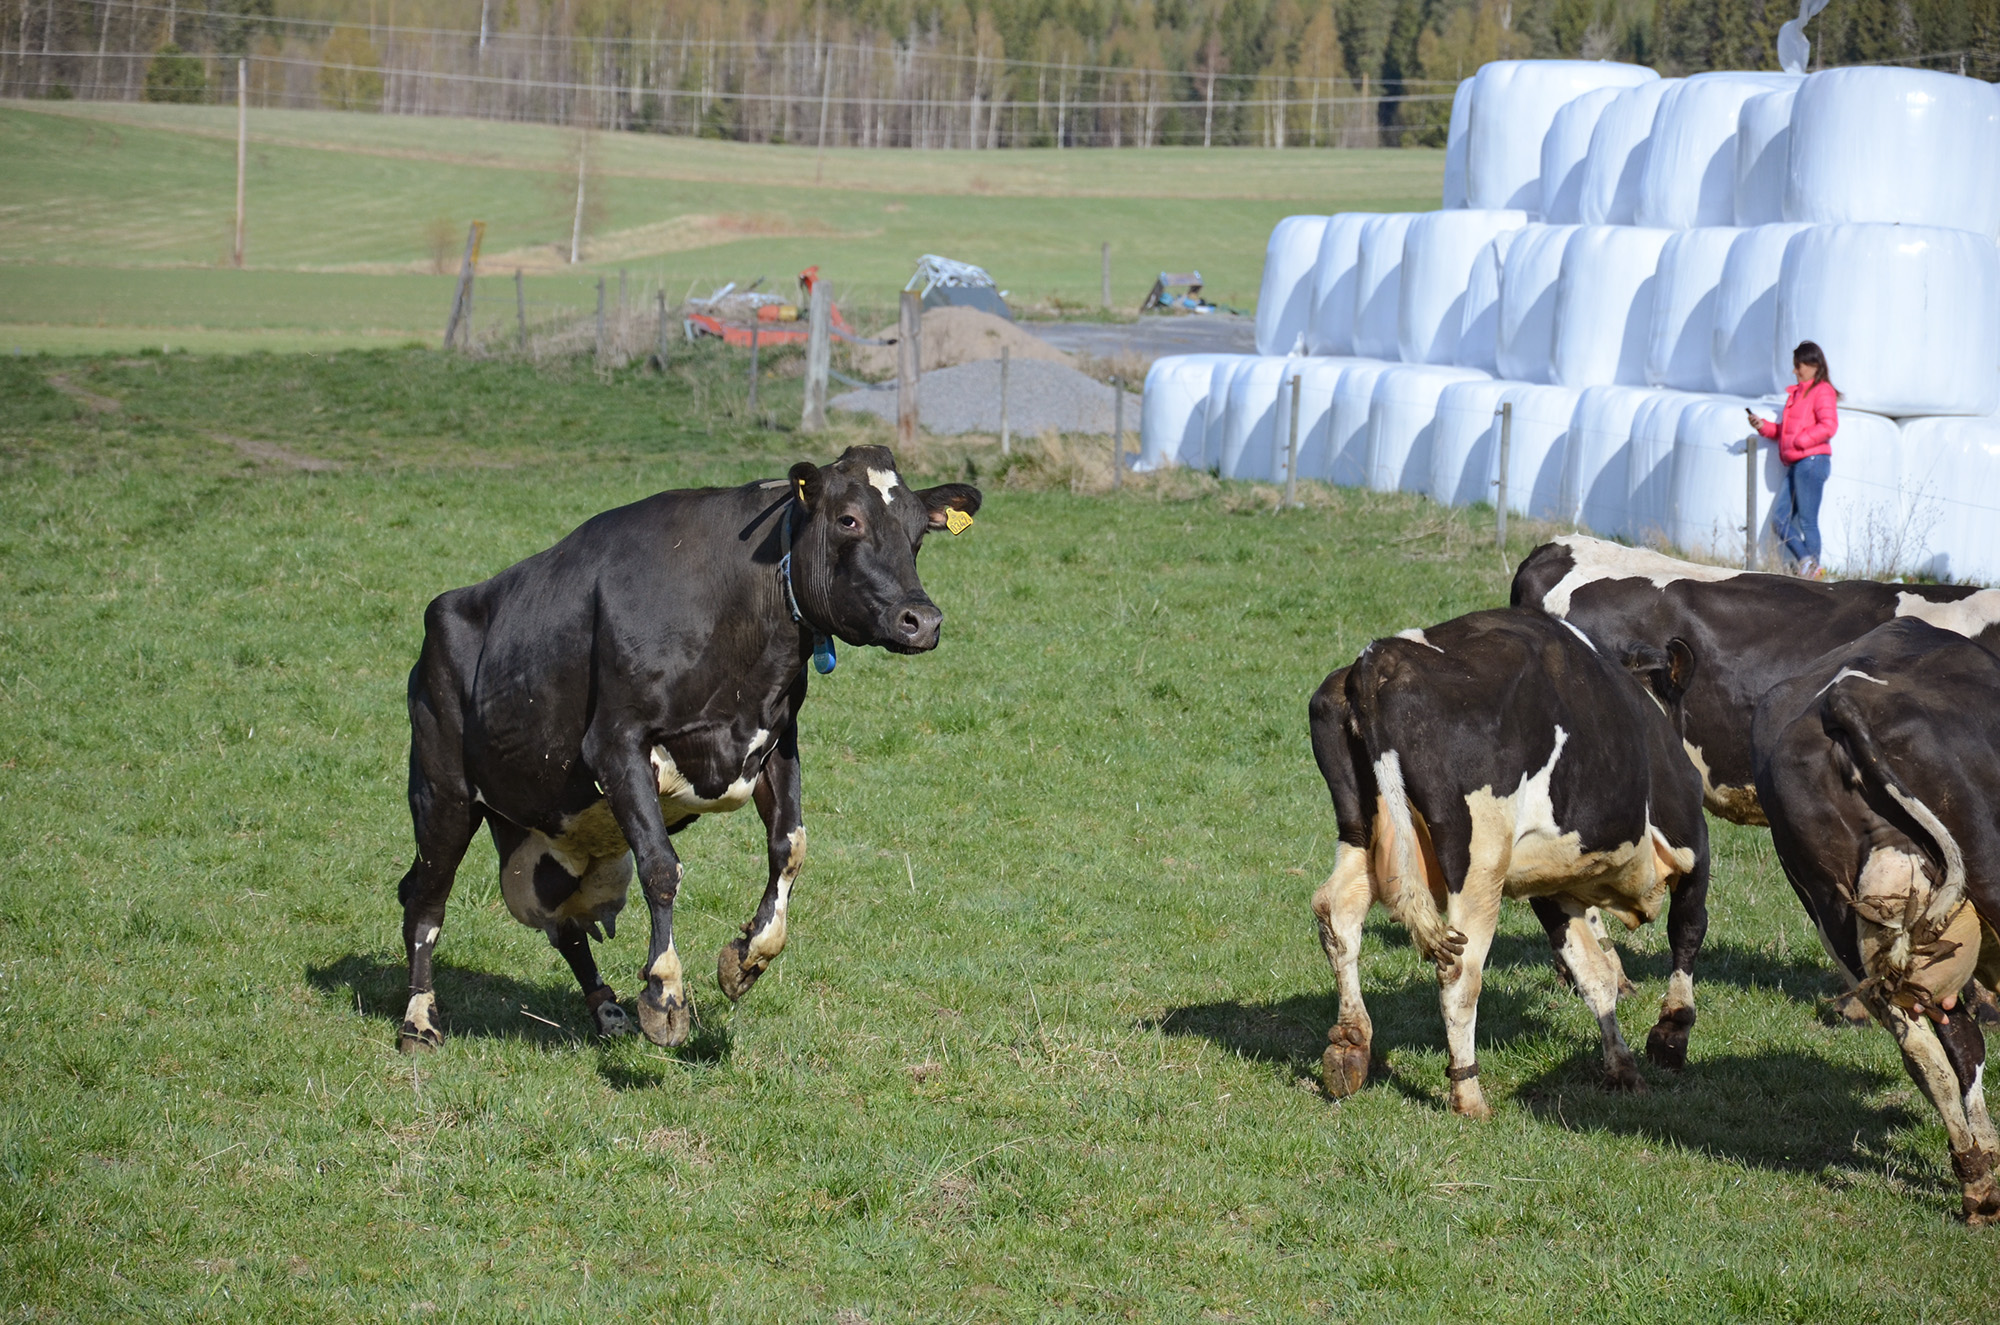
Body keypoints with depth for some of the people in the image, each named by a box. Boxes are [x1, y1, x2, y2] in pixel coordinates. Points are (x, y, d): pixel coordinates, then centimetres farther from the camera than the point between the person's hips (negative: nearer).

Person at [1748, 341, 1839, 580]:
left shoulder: (1822, 391, -5)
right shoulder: (1797, 393, 23)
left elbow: (1828, 425, -17)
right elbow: (1785, 430, 29)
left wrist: (1800, 442, -18)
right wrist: (1764, 426, 12)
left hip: (1812, 461, -9)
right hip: (1795, 464, 9)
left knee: (1807, 521, -7)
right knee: (1780, 519, 0)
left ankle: (1812, 570, -3)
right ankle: (1806, 562, -5)